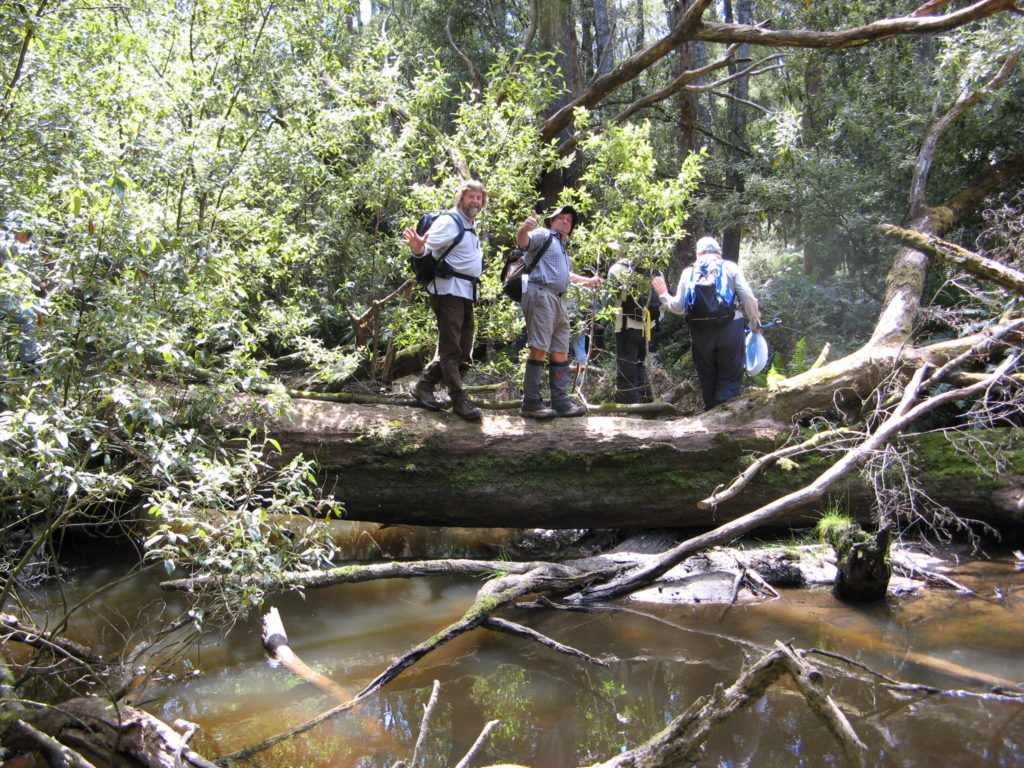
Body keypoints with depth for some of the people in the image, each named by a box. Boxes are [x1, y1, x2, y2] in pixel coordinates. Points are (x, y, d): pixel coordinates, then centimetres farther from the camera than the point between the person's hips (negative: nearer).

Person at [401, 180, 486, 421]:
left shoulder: (471, 227, 19)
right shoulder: (449, 221, -8)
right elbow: (428, 249, -18)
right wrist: (418, 247, -37)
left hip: (466, 293, 10)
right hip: (448, 290, -10)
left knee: (463, 348, 10)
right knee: (451, 347, -7)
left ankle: (424, 386, 17)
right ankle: (459, 399, -5)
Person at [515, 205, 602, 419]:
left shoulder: (562, 248, 30)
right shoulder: (544, 235, 3)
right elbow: (522, 241, -18)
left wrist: (588, 281, 54)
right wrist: (524, 228, -39)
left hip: (558, 301, 10)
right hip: (541, 294, -10)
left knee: (561, 353, 8)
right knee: (540, 350, -15)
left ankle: (560, 402, 12)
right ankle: (531, 403, -15)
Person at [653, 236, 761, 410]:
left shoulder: (688, 272, 9)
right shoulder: (730, 267, 5)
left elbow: (678, 307, 6)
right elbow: (748, 297, -3)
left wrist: (663, 295, 25)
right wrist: (755, 323, 10)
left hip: (700, 332, 2)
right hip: (729, 328, -2)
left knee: (707, 378, 16)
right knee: (730, 378, 3)